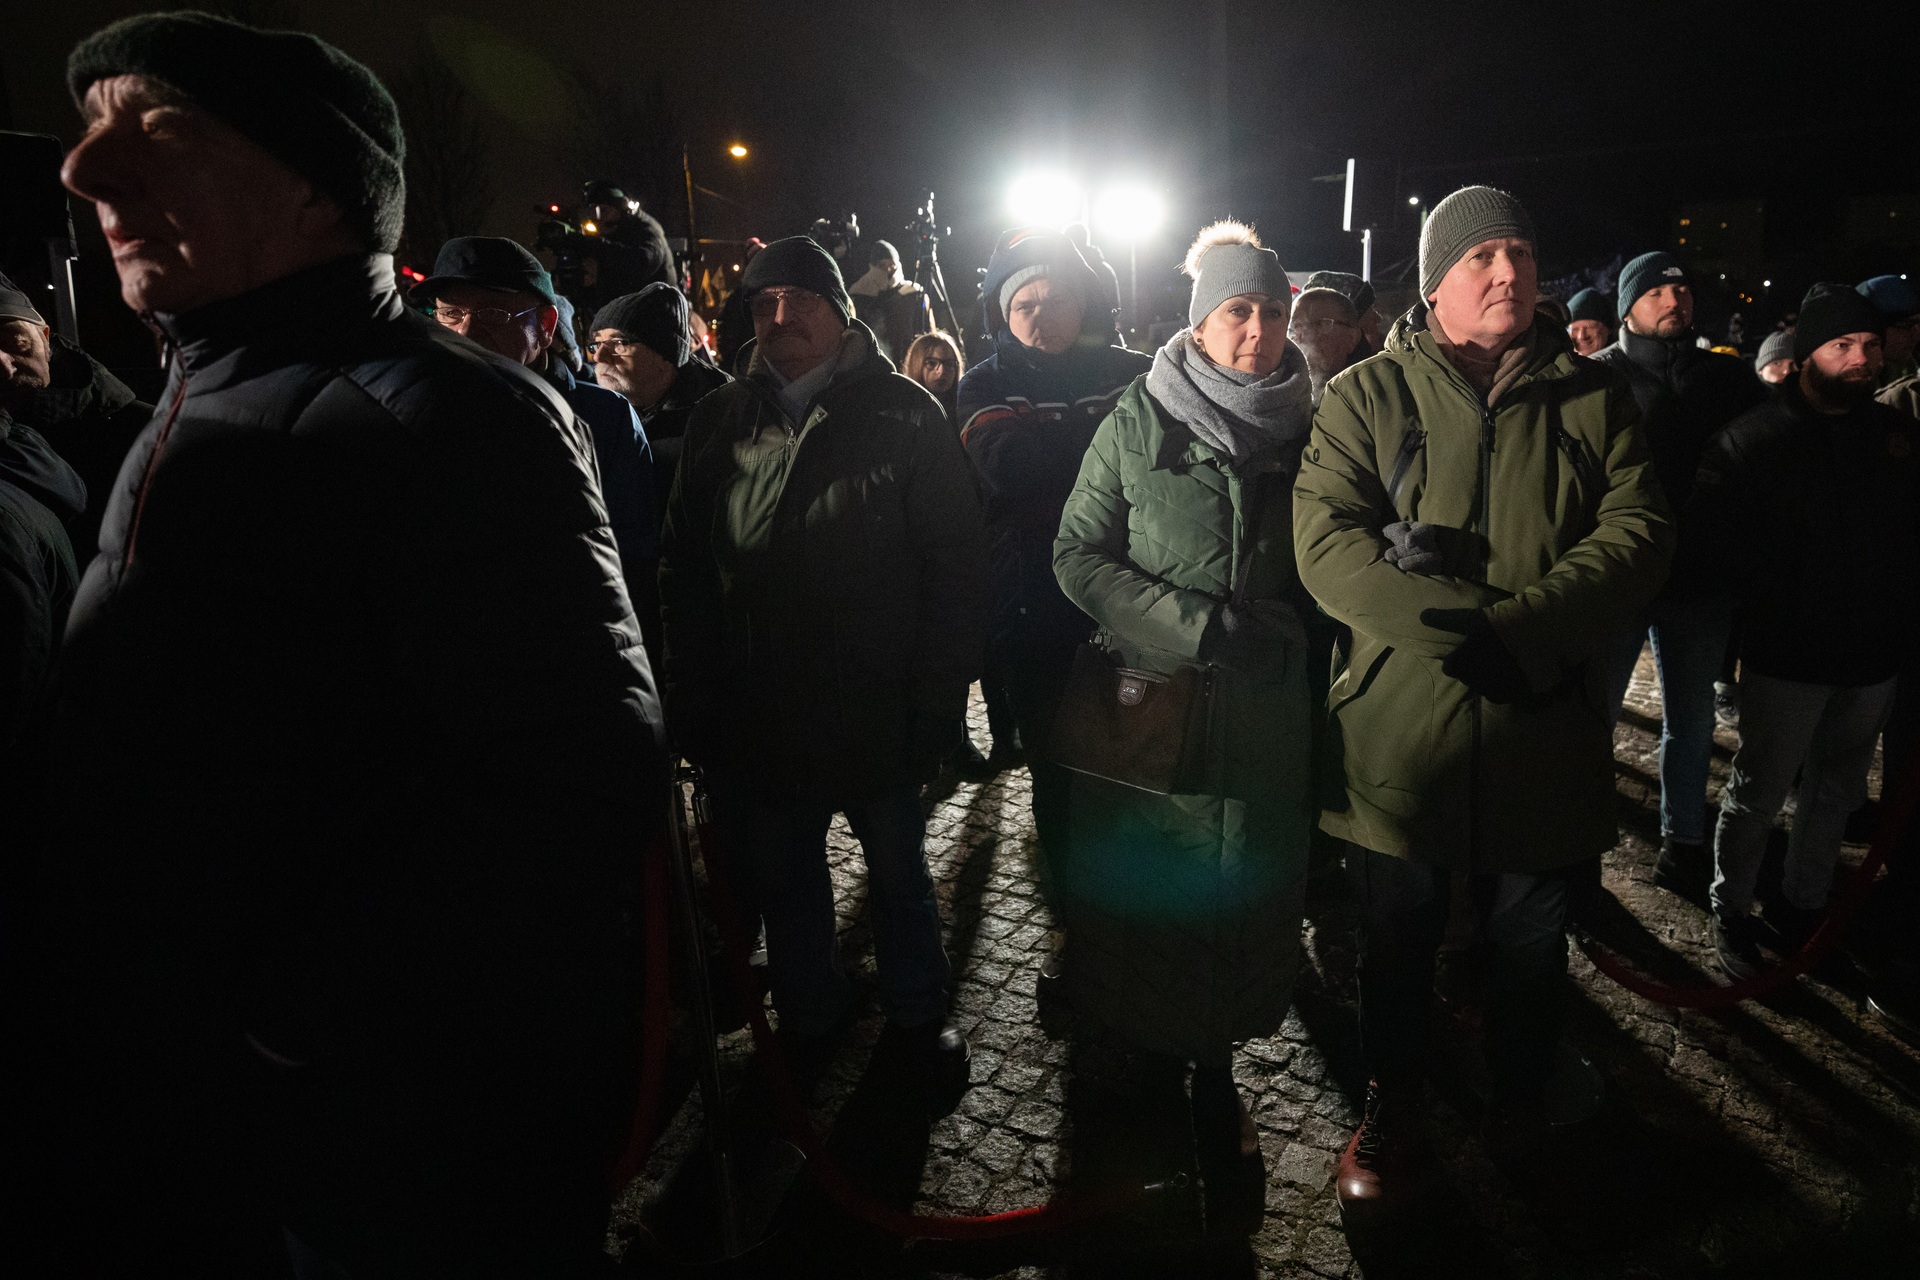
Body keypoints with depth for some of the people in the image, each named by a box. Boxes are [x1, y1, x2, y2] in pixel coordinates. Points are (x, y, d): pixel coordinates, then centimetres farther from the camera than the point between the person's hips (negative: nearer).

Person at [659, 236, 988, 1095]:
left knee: (899, 872, 17)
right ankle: (809, 1016, 42)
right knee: (781, 878, 18)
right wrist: (695, 702, 0)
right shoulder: (719, 424, 3)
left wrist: (937, 703, -13)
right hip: (757, 723, 3)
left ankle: (916, 1016, 39)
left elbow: (957, 570, -8)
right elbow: (683, 573, 5)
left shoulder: (903, 415, -6)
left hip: (879, 718, -2)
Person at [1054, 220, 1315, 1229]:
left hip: (1267, 721, 2)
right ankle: (1146, 1067, 33)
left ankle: (1214, 1070, 32)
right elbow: (1078, 555, -4)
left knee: (1243, 897, 11)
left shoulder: (1313, 429, 5)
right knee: (1146, 904, 8)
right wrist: (1199, 626, -14)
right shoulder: (1139, 421, -2)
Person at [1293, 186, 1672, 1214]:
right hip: (1401, 733, -2)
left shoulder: (1590, 398, 6)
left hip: (1547, 733, 2)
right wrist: (1461, 624, -24)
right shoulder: (1368, 396, -2)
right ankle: (1391, 1104, 38)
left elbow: (1639, 531, -5)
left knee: (1533, 942, 19)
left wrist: (1523, 627, -21)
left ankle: (1520, 1100, 45)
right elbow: (1326, 541, -13)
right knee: (1396, 940, 15)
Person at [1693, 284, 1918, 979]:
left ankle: (1804, 904, 32)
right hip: (1787, 654, -5)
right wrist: (1775, 599, -15)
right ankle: (1731, 909, 19)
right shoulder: (1753, 437, -6)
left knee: (1835, 791, 16)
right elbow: (1721, 532, -11)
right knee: (1757, 792, 3)